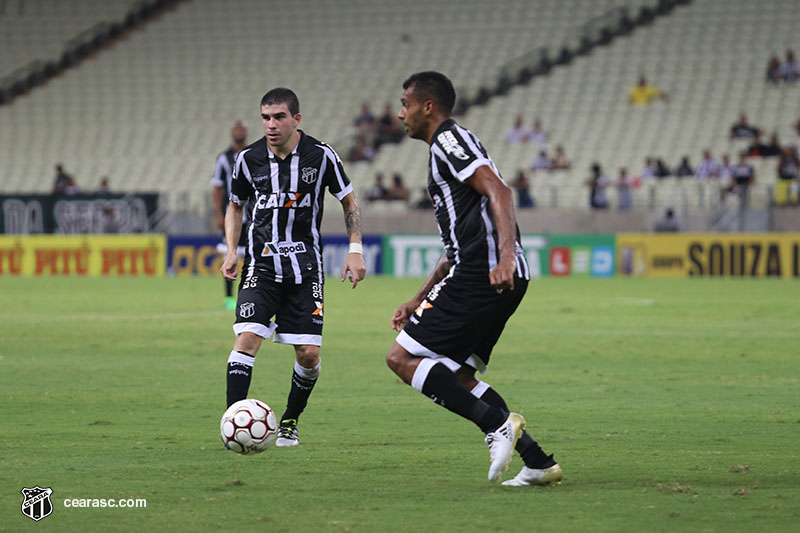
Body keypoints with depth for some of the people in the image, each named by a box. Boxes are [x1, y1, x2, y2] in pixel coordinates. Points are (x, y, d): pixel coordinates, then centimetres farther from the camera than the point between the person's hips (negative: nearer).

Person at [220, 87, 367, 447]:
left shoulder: (320, 156, -6)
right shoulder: (248, 159, -2)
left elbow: (349, 201, 8)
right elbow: (235, 206, 15)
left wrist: (355, 250, -1)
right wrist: (231, 252, 2)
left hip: (305, 266, 0)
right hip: (261, 265, 0)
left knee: (308, 354, -3)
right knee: (247, 338, -18)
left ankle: (290, 421, 22)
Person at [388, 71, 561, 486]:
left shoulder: (449, 139, -2)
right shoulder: (446, 147, 28)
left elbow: (498, 191, -19)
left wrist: (506, 253, -32)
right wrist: (417, 302, 31)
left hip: (482, 275, -10)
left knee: (402, 357, -7)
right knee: (456, 376, 14)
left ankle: (497, 424, -19)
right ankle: (538, 462, 6)